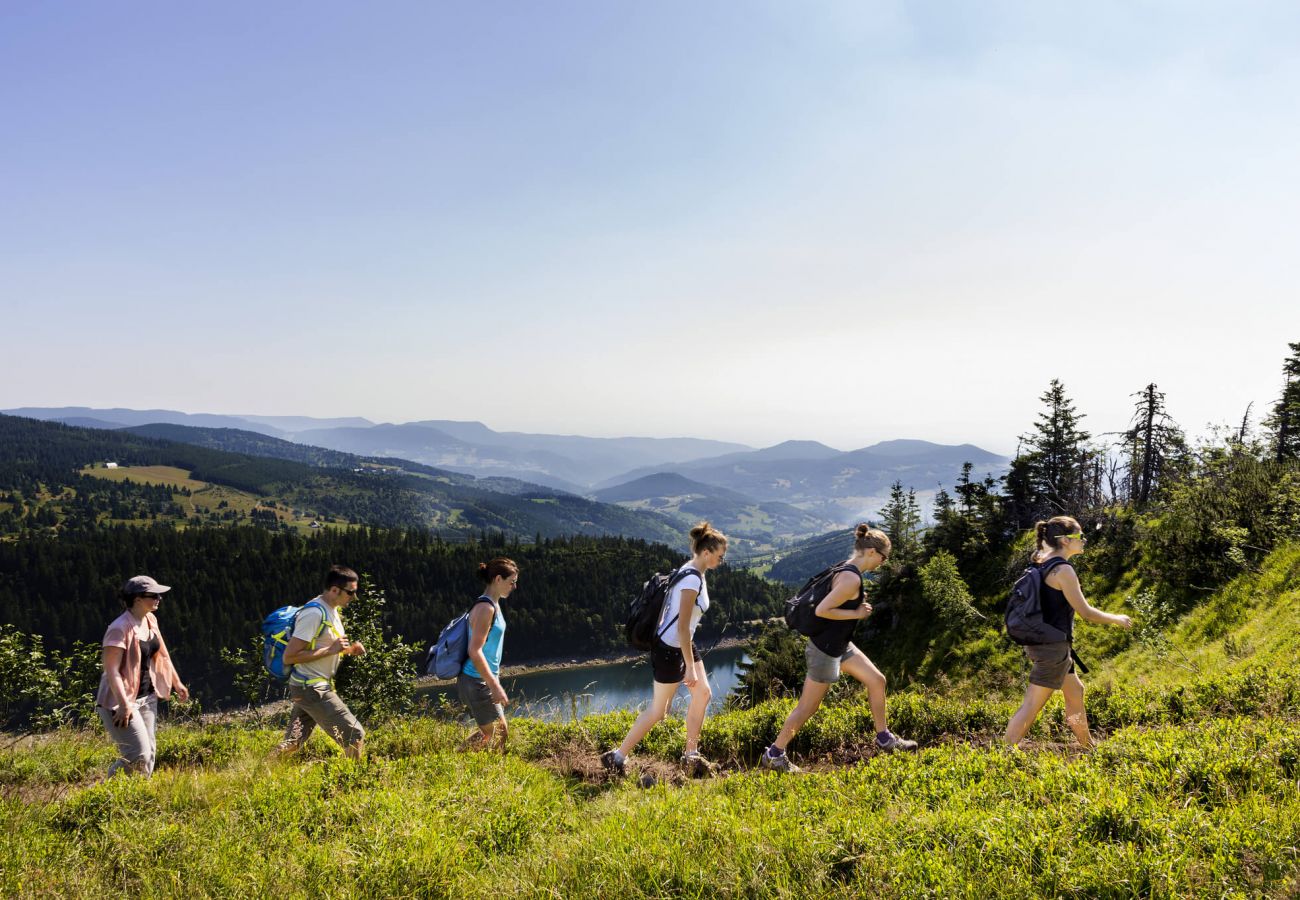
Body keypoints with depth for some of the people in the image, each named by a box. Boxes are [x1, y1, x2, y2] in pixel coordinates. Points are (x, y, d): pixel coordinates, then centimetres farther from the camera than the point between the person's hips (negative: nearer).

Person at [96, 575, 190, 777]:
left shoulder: (151, 620, 6)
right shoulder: (120, 628, -20)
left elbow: (161, 655, 19)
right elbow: (111, 670, -24)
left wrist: (177, 683, 26)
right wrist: (124, 704, -31)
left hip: (147, 698, 9)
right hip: (122, 700, -9)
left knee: (149, 752, 11)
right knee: (139, 755, -13)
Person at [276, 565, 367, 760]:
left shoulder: (333, 610, 9)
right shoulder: (313, 613, -20)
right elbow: (289, 657, -23)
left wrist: (349, 649, 3)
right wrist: (331, 650, -23)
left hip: (312, 687, 10)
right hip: (311, 688, -10)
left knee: (291, 744, 16)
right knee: (355, 735, -5)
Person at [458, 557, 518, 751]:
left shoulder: (493, 605, 11)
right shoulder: (485, 608, -19)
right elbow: (475, 651, -25)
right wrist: (495, 685, -25)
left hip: (484, 679, 10)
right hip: (477, 682, -10)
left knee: (499, 733, 18)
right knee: (498, 736, 0)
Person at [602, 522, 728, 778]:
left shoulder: (692, 572, 6)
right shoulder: (692, 579, -24)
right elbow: (682, 627, -26)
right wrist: (690, 667, -22)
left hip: (681, 644, 10)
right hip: (669, 650, -10)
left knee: (703, 693, 11)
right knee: (658, 710, 1)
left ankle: (691, 756, 22)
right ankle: (617, 757, 11)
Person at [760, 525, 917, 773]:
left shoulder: (846, 569, 5)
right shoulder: (851, 578, -25)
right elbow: (821, 610, -29)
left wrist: (860, 608, 6)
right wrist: (857, 614, -19)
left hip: (840, 646, 10)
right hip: (825, 650, -10)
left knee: (876, 680, 15)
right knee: (807, 707, 1)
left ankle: (884, 740, 29)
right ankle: (774, 755, 12)